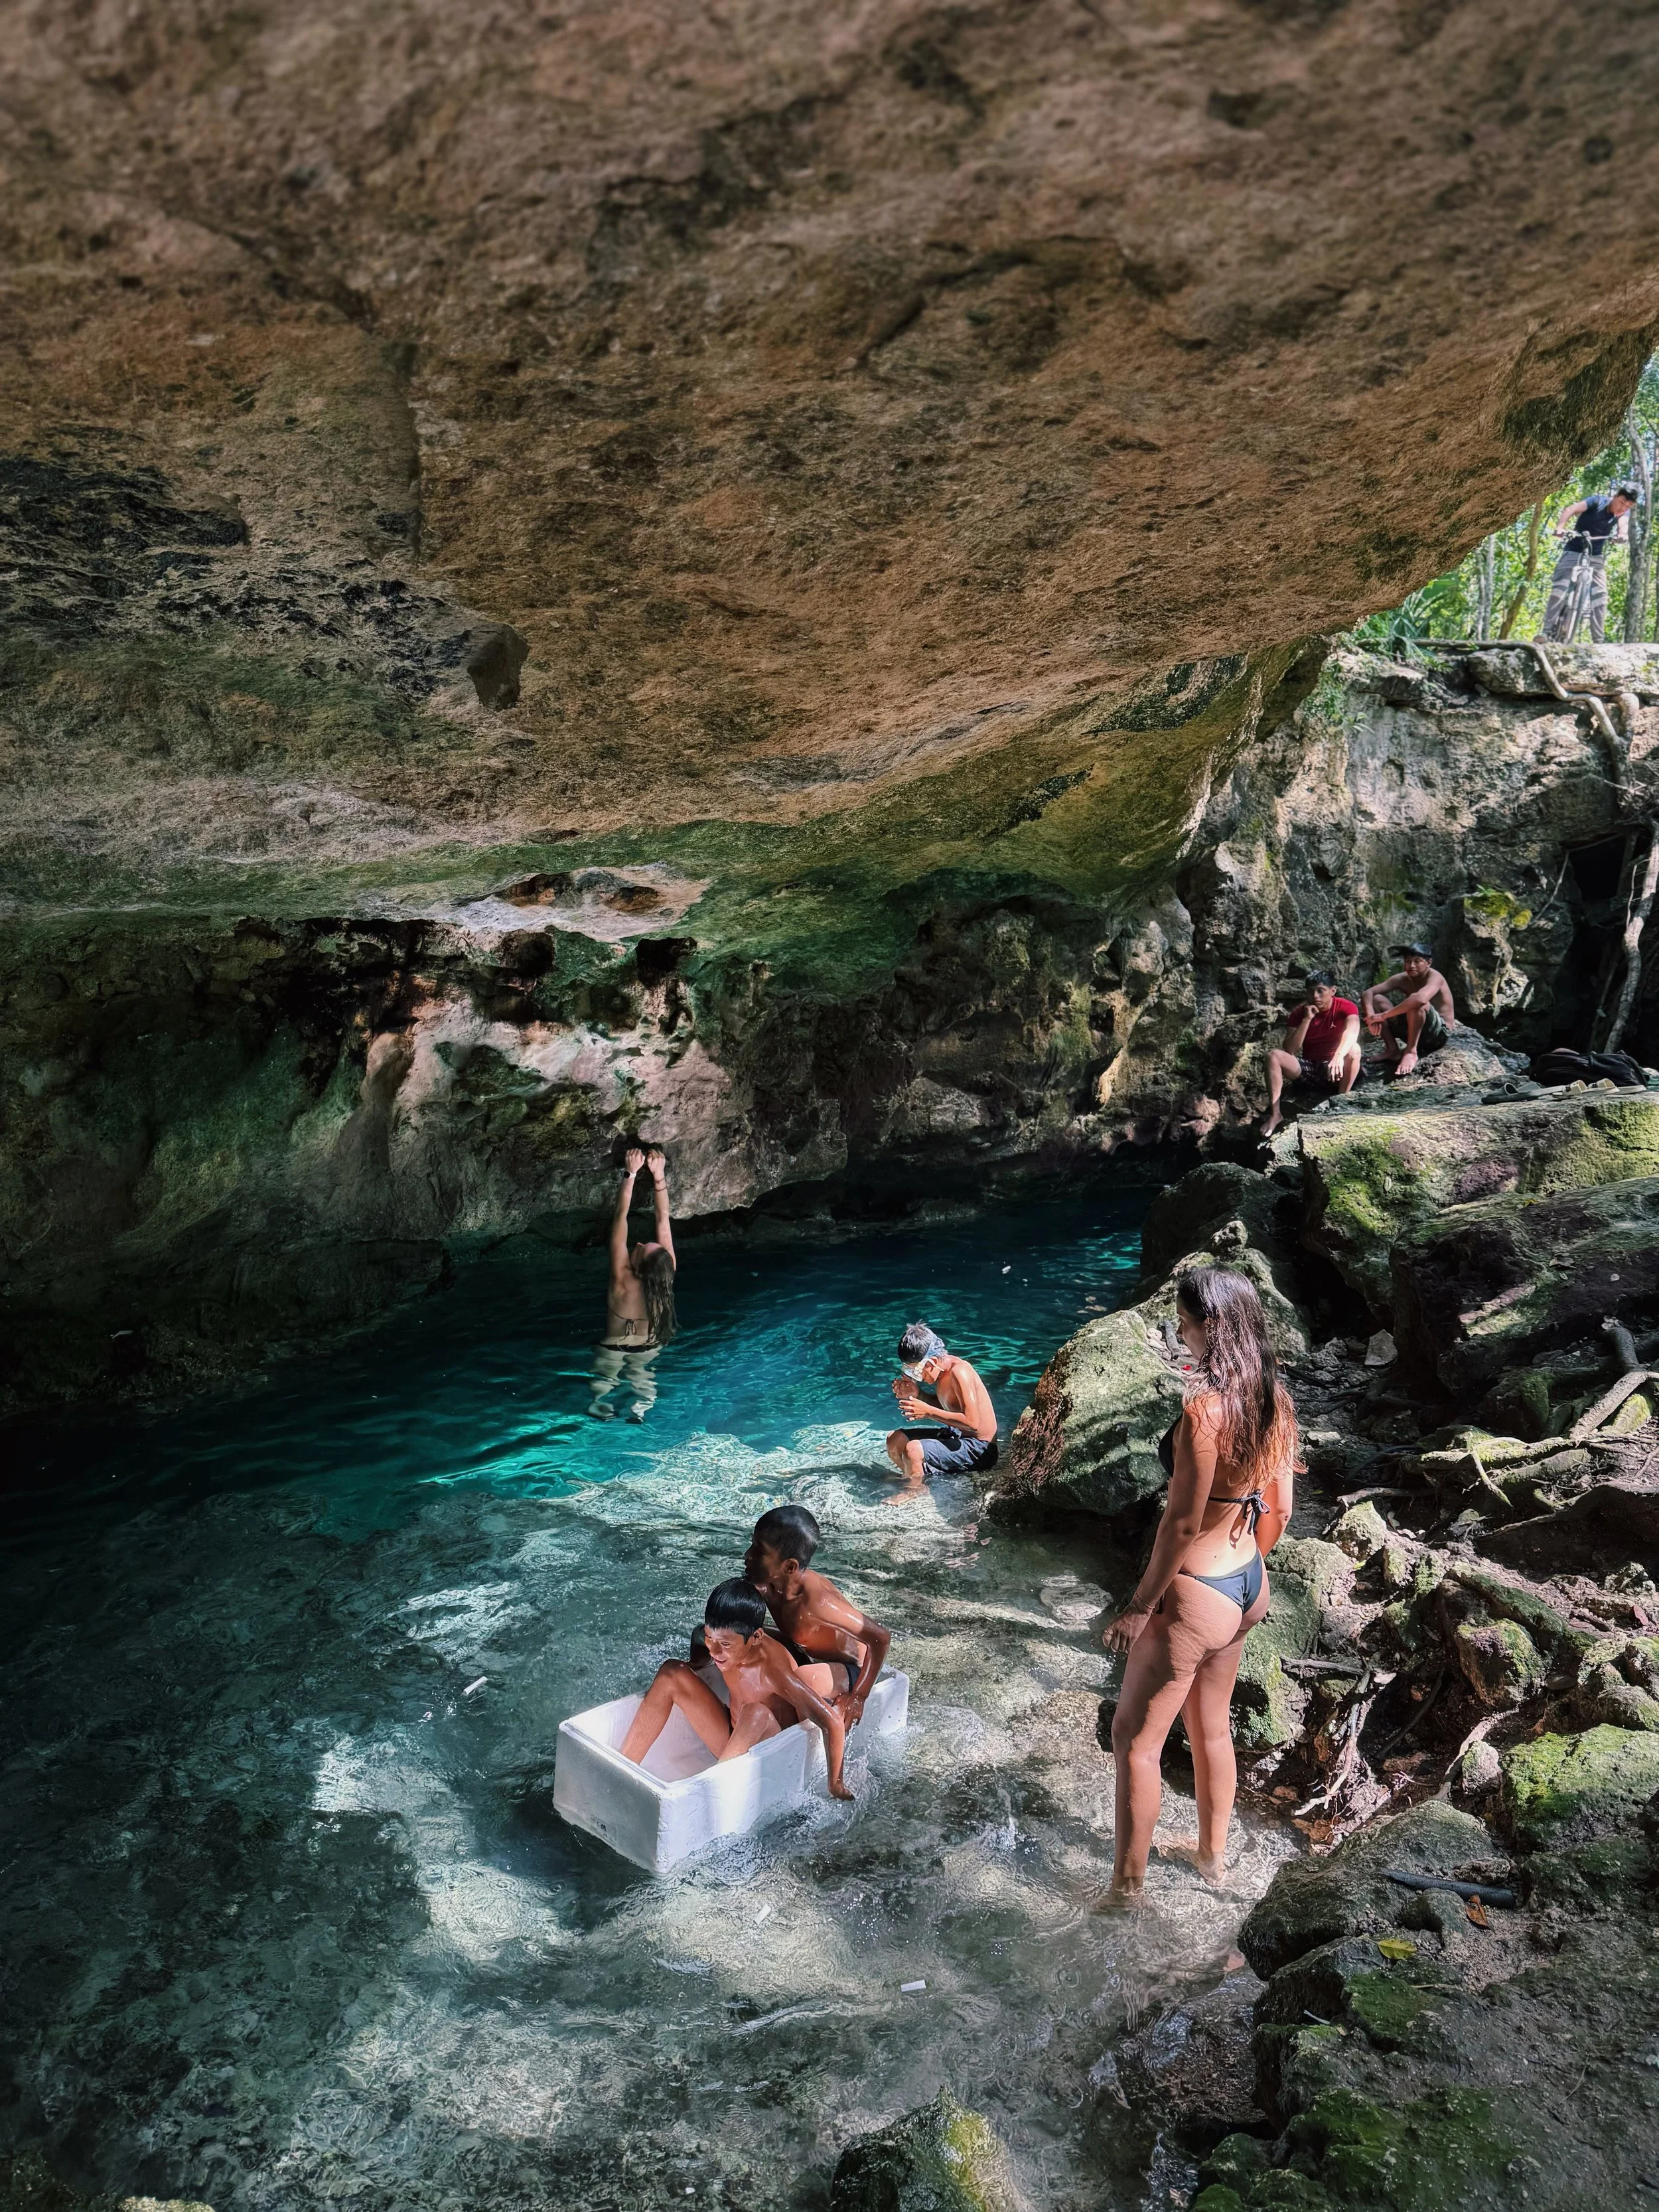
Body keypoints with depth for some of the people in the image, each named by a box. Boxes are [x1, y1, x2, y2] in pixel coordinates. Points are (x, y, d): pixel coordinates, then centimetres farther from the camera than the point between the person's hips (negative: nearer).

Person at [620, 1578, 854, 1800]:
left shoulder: (773, 1670, -32)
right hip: (733, 1743, 7)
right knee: (672, 1673, -6)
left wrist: (836, 1786, -24)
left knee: (756, 1712, -40)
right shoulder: (723, 1638, -13)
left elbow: (833, 1723, -32)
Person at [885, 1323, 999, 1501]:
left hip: (978, 1449, -10)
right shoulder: (942, 1369, 2)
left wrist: (928, 1411, -25)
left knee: (912, 1451, -27)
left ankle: (914, 1490, 0)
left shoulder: (959, 1371, -25)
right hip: (955, 1436, 10)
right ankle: (915, 1479, 25)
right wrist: (917, 1394, 1)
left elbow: (972, 1422, -28)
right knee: (895, 1440, 7)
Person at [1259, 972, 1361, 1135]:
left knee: (1354, 1049, -32)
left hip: (1335, 1071, -3)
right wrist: (1307, 1020, -21)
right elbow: (1289, 1050, -13)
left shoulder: (1346, 1008, -11)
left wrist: (1339, 1055, -53)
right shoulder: (1299, 1013, -3)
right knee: (1274, 1055, -22)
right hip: (1308, 1069, 3)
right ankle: (1275, 1113, -26)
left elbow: (1352, 1033, -33)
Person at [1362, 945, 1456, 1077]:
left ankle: (1411, 1051, -25)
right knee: (1376, 1000, -5)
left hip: (1439, 1033, -7)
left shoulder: (1434, 977, -20)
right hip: (1413, 1030, 7)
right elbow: (1369, 993, -8)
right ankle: (1393, 1050, -5)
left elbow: (1420, 998, -43)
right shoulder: (1402, 979, -1)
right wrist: (1371, 1016, -30)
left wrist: (1384, 1016, -40)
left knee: (1417, 1003, -35)